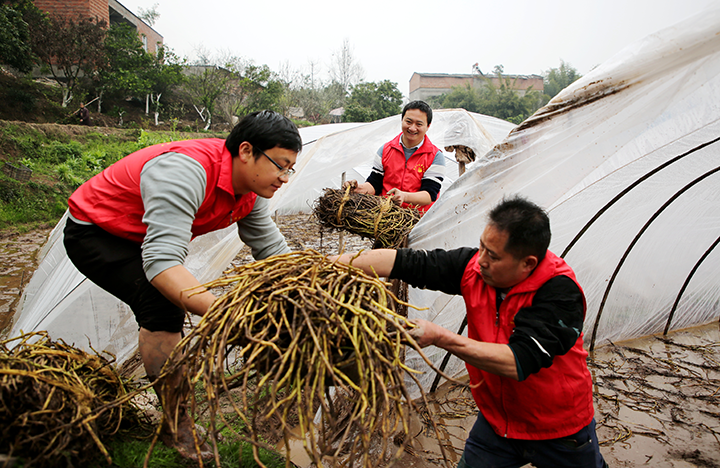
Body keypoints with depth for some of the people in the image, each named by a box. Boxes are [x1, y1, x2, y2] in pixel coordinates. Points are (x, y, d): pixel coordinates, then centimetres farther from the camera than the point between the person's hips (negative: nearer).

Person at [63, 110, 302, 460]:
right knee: (163, 305, -23)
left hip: (139, 237, 8)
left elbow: (271, 248, -5)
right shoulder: (185, 171, -39)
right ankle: (176, 425, -9)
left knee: (177, 299, 8)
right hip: (92, 233, -8)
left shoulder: (250, 191, -12)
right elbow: (161, 261, -46)